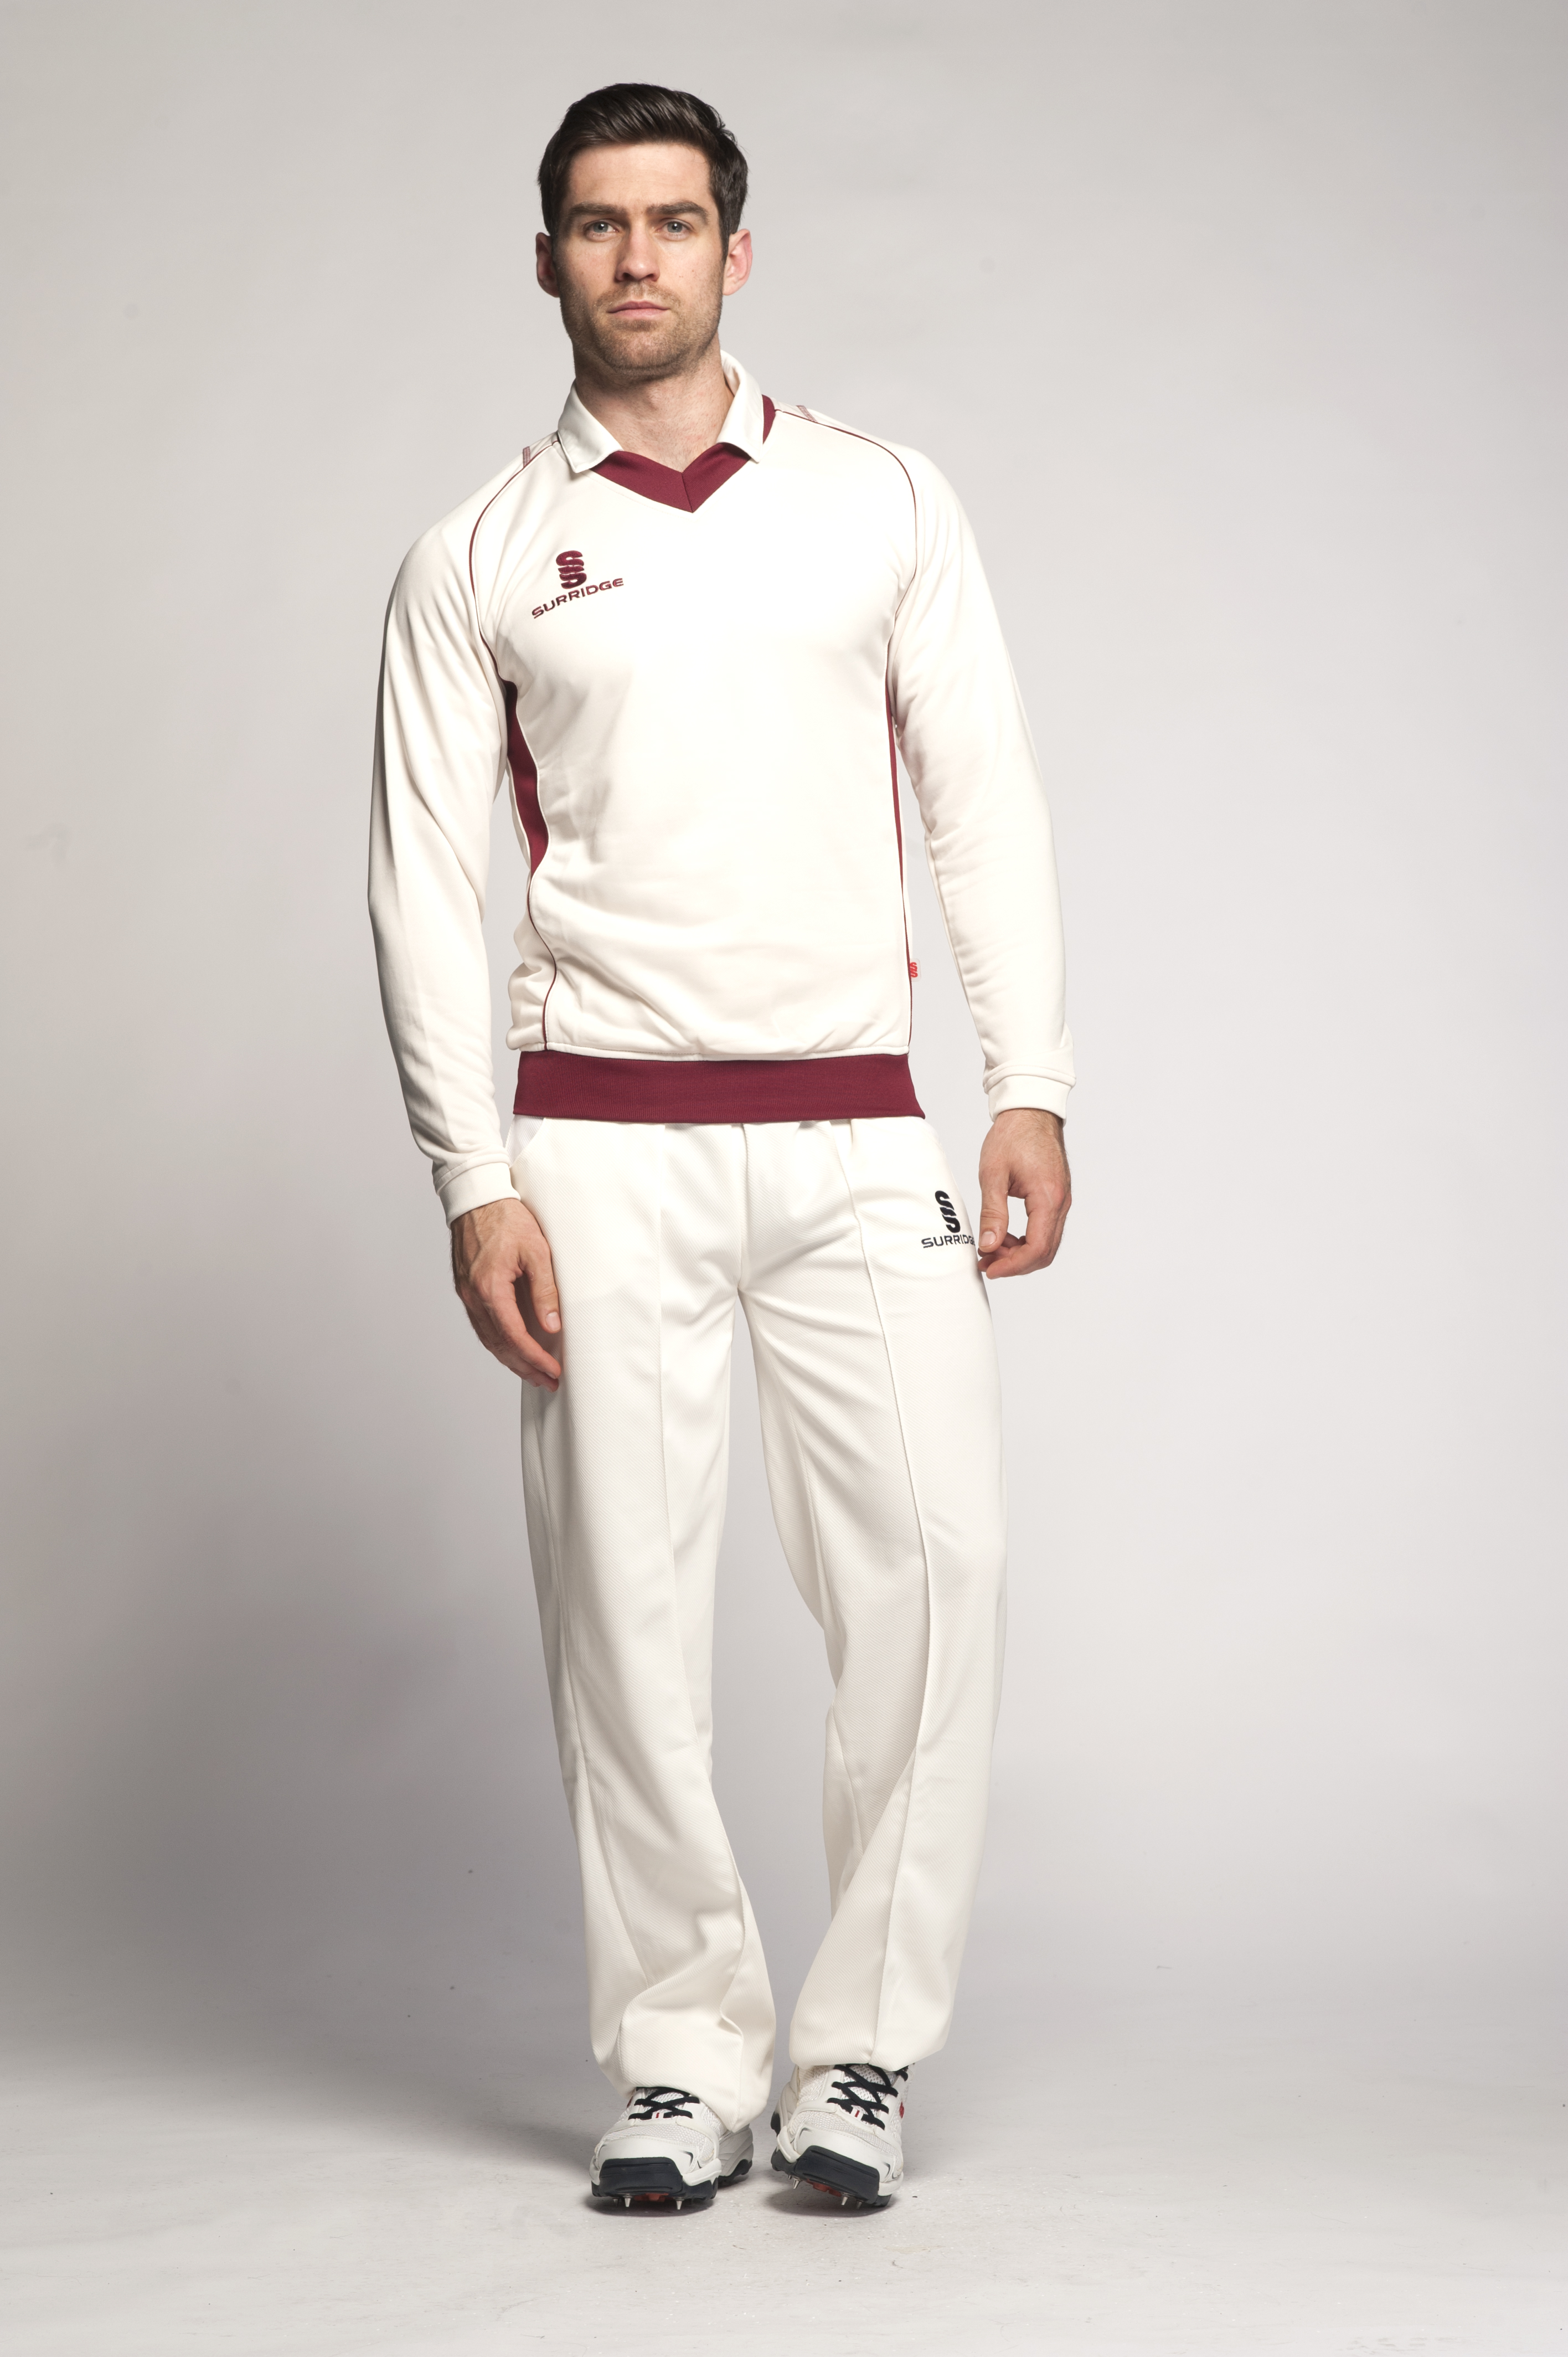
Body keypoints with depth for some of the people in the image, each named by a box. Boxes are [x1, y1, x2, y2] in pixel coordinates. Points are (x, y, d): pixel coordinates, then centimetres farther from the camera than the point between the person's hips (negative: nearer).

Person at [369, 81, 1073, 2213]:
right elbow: (430, 885, 4)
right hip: (606, 1140, 0)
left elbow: (986, 798, 9)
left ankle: (866, 2044, 6)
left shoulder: (886, 502, 10)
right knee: (627, 1603, 0)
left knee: (936, 1563, -7)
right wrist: (473, 1182, -4)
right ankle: (683, 2059, 12)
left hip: (859, 1134, 1)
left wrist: (1033, 1084, -1)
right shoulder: (477, 561, 8)